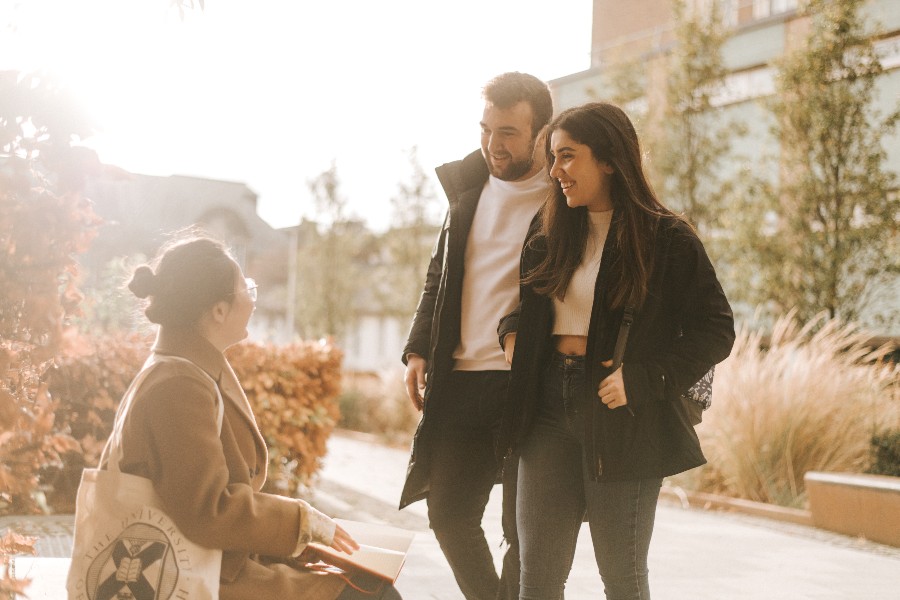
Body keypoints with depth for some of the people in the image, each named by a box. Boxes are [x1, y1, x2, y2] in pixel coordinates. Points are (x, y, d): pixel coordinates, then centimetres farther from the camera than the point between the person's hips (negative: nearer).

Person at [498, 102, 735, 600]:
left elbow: (715, 331, -9)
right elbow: (523, 298, 28)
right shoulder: (553, 236, 11)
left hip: (621, 421, -5)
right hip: (549, 409, 5)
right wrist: (511, 331, 6)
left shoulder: (667, 240, -7)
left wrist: (642, 379, -19)